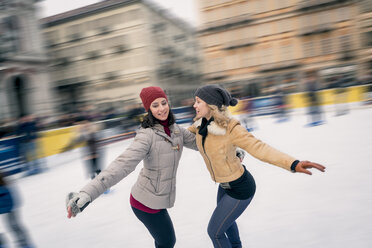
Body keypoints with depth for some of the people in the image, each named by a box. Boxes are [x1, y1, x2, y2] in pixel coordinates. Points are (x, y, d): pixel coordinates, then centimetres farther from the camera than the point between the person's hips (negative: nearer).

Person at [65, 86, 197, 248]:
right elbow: (123, 164, -38)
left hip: (160, 197, 7)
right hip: (147, 202, -7)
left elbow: (198, 142, 10)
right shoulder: (147, 135, -26)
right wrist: (87, 194, -49)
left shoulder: (175, 129, -2)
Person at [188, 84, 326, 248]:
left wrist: (293, 164, -51)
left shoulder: (229, 128, -32)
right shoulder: (200, 125, -11)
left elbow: (259, 148, -40)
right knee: (226, 220, 33)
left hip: (240, 189, -8)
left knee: (214, 231, 7)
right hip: (225, 184, 8)